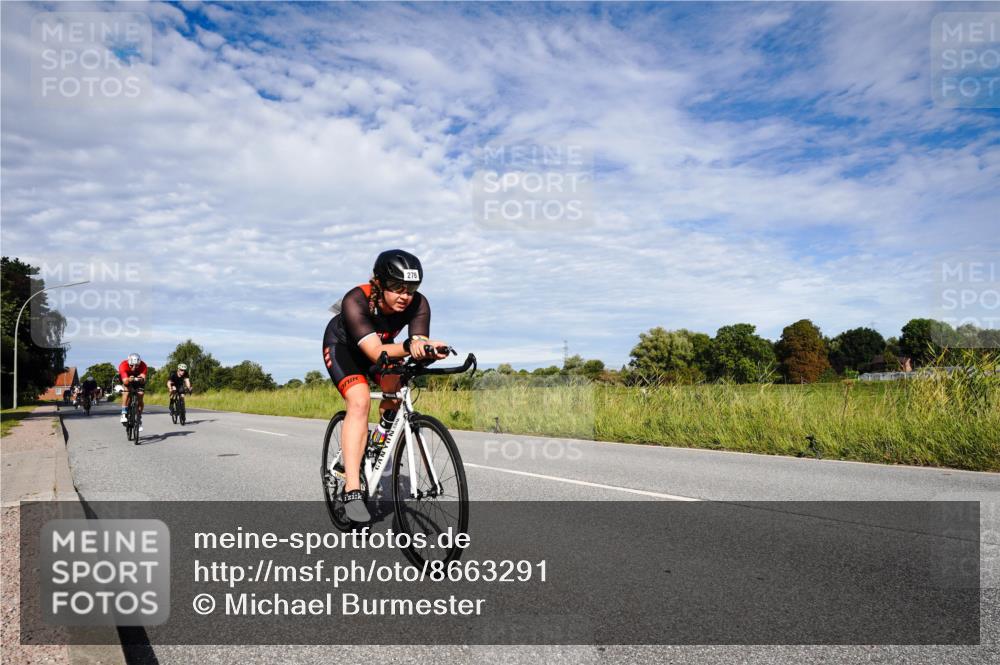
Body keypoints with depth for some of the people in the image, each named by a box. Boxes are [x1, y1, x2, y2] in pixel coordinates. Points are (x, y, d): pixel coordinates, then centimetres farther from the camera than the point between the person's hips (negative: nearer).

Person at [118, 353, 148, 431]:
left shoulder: (143, 366, -33)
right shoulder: (123, 365, -36)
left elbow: (143, 379, -46)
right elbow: (125, 381, -47)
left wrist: (141, 379, -68)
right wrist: (129, 379, -68)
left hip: (138, 381, 1)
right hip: (126, 378, -1)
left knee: (140, 395, -16)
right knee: (127, 392, -29)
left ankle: (139, 419, -1)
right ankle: (124, 414, -22)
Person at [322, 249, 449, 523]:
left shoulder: (418, 304, -27)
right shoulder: (356, 301, -38)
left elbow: (419, 345, -35)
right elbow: (377, 353, -47)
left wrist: (429, 349, -58)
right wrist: (408, 346, -65)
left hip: (381, 346, 5)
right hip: (342, 346, -5)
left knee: (398, 390, -20)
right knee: (360, 402, -26)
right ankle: (352, 490, -28)